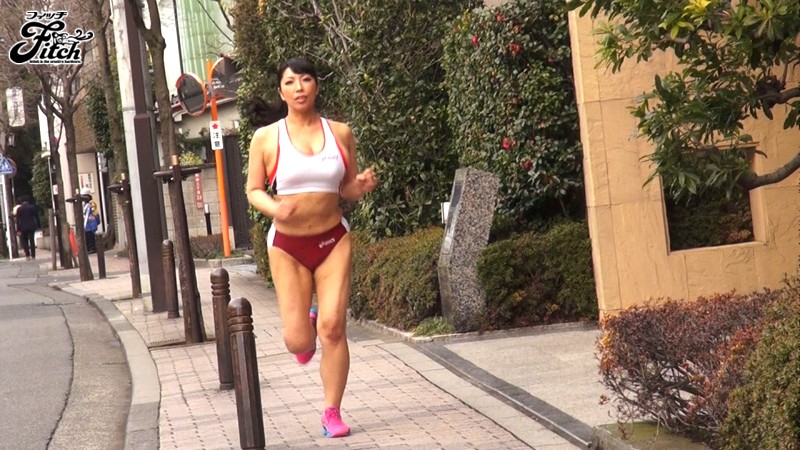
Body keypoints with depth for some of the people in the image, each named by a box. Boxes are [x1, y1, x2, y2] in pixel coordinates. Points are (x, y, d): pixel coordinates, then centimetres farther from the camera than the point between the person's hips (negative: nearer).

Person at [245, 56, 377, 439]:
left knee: (333, 327, -10)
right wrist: (274, 208, -19)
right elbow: (253, 191, 2)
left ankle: (332, 413, 7)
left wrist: (363, 186, -11)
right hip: (287, 245, -1)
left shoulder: (340, 133, 2)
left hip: (333, 240, 1)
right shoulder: (266, 138, -3)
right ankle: (305, 326, 37)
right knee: (298, 341, -4)